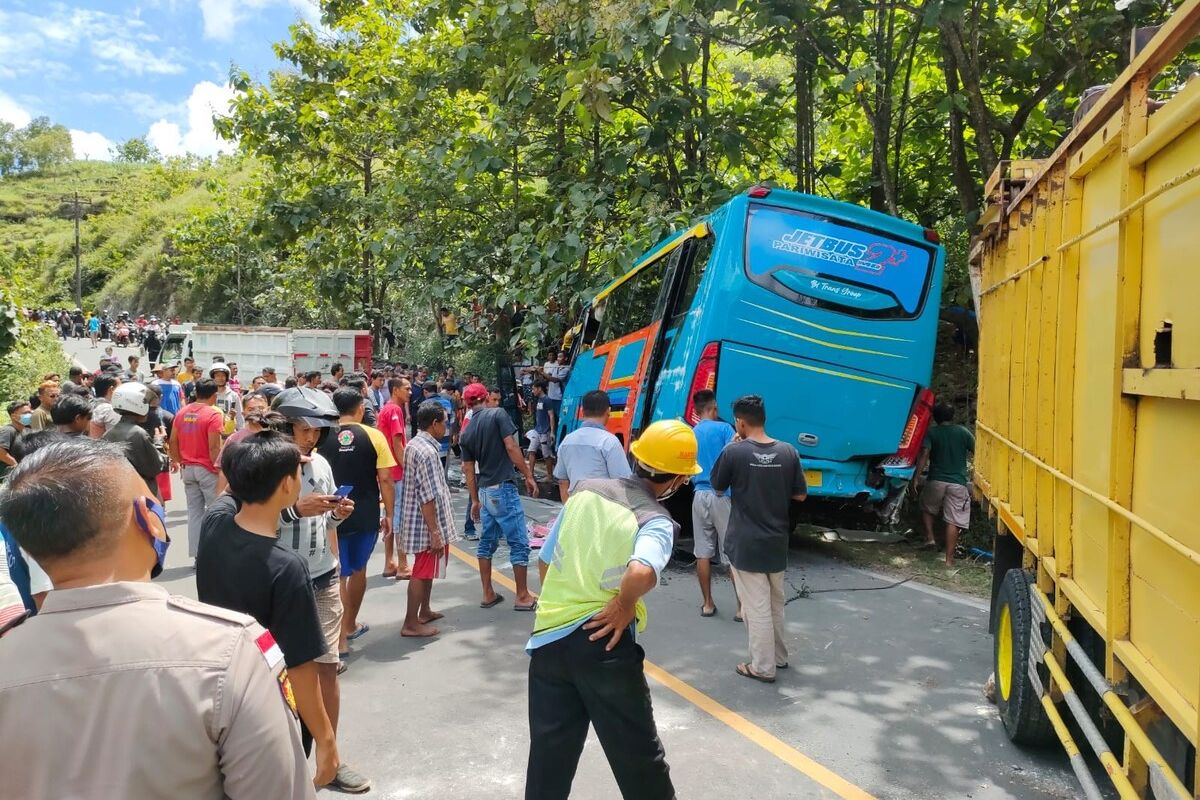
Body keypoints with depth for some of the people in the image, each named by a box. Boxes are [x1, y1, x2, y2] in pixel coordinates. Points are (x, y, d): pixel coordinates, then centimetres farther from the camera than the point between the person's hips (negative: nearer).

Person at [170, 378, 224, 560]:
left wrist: (177, 461, 22)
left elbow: (173, 441, 10)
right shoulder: (213, 415, -14)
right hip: (207, 469, -6)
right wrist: (220, 469, -11)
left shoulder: (182, 412, 6)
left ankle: (196, 553, 13)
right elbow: (214, 447, -18)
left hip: (188, 468, 6)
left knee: (194, 512, 10)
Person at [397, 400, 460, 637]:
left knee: (427, 569, 22)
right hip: (427, 524, -10)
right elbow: (427, 498, -25)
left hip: (418, 521, 10)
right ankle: (411, 623, 8)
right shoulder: (427, 451, -22)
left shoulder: (414, 445, 8)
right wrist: (435, 532, -22)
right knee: (423, 571, 0)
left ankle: (424, 611, 35)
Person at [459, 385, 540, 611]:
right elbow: (511, 447, -16)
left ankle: (488, 594, 20)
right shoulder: (498, 414, -8)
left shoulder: (467, 431, 10)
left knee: (487, 542, 15)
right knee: (519, 543, 2)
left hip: (484, 491, 7)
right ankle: (522, 596, 7)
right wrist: (528, 476, -9)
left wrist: (475, 500, 18)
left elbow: (468, 469, 11)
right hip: (503, 488, -7)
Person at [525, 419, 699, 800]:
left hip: (547, 638, 5)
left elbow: (546, 561, 11)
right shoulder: (656, 521, -11)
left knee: (548, 759, 17)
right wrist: (625, 606, -15)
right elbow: (641, 572, -34)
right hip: (603, 644, -5)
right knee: (638, 755, 15)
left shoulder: (586, 491, 4)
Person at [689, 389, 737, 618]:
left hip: (699, 495, 4)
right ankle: (742, 606, 6)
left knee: (703, 553, 10)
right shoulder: (723, 428, -3)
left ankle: (707, 604, 16)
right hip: (722, 495, -4)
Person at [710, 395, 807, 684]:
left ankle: (763, 667, 14)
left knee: (756, 608, 5)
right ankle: (779, 656, 35)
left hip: (745, 544, -5)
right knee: (775, 604, 21)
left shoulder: (734, 452, -16)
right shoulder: (788, 452, -5)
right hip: (777, 543, 5)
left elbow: (716, 485, 0)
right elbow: (800, 495, 3)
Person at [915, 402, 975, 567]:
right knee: (953, 521, 1)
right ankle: (949, 559, 0)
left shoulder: (931, 433, -1)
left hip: (936, 481, 0)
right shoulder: (963, 432, 4)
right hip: (958, 483, 0)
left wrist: (916, 477, -14)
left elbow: (924, 456, -13)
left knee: (927, 509, 25)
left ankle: (930, 537, 7)